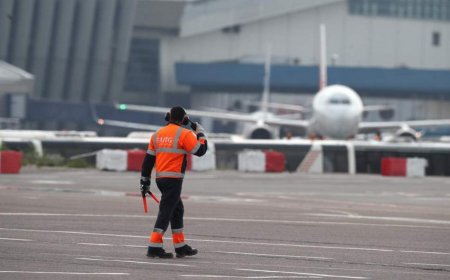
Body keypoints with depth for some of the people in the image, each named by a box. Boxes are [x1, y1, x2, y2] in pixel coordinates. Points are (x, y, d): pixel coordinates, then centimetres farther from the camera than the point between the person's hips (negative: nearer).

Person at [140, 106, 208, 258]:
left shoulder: (157, 134, 12)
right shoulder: (184, 134, -8)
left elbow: (148, 159, 12)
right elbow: (200, 150, -5)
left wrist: (145, 181, 17)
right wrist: (200, 132, 10)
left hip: (160, 178, 7)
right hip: (173, 179, -7)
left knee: (177, 210, 18)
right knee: (166, 212, -7)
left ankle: (180, 247, 22)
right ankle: (154, 247, -13)